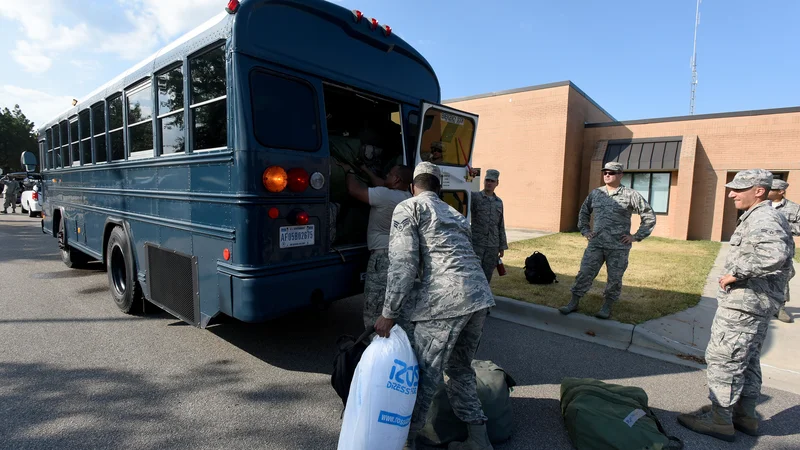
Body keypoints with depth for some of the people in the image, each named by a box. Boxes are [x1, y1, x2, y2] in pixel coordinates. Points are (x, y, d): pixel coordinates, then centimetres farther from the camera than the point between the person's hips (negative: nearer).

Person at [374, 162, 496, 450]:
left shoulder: (408, 208, 5)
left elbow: (403, 264, -7)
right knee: (460, 369, 23)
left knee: (425, 376, 8)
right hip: (480, 296, 8)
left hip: (444, 299, -7)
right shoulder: (454, 213, 27)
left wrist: (389, 314, -3)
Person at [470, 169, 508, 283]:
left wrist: (502, 247, 15)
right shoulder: (474, 197, -1)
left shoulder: (499, 202, 13)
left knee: (487, 276, 9)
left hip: (493, 246, 5)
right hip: (476, 244, -4)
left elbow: (501, 226, 17)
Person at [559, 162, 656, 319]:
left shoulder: (630, 195, -4)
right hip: (595, 244, 3)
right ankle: (573, 303, 10)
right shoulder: (595, 193, 8)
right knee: (585, 273, 1)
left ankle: (607, 307, 23)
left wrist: (636, 236, -4)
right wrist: (585, 231, 12)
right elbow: (584, 212, 22)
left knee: (614, 279, 7)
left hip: (619, 247, -3)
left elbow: (649, 216, 0)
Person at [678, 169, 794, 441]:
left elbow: (775, 253, -37)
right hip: (758, 303, 11)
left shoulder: (763, 219, -18)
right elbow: (781, 255, 25)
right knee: (747, 361, 18)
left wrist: (736, 273, -27)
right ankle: (745, 416, 30)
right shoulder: (766, 218, 16)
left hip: (743, 304, -11)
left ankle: (719, 420, 8)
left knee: (723, 359, -2)